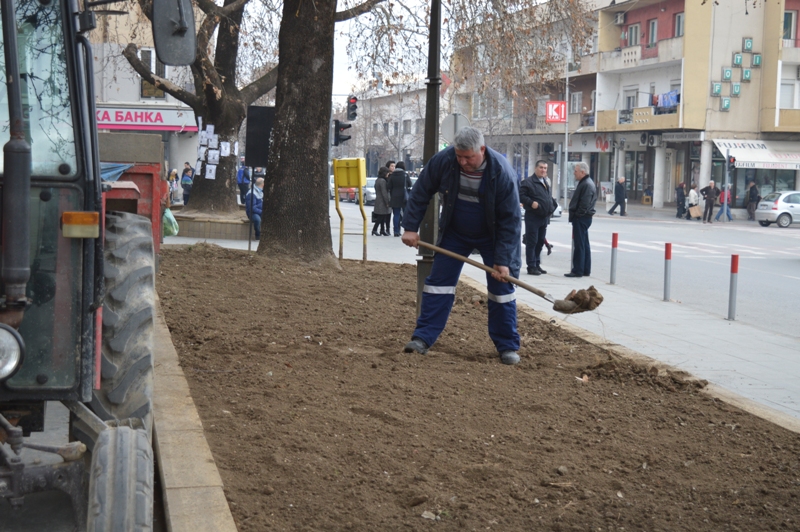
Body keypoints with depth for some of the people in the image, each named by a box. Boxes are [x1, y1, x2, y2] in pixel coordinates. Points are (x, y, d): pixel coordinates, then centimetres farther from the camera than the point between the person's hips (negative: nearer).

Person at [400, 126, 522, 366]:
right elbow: (420, 193, -6)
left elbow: (510, 220, -23)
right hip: (454, 233, 2)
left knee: (501, 287, -3)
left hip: (492, 236, -2)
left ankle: (507, 347, 7)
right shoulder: (443, 160, -22)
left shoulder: (502, 173, -29)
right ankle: (423, 339, 3)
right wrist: (410, 227, -9)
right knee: (439, 282, -1)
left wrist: (502, 260, -26)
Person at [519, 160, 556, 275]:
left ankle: (537, 264, 21)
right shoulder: (528, 182, -8)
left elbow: (550, 197, 30)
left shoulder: (546, 183, 19)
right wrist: (531, 202, -25)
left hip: (544, 217, 8)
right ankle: (531, 267, -2)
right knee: (532, 242, -5)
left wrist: (552, 206, 14)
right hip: (533, 217, -8)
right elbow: (521, 195, -15)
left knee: (540, 242, 13)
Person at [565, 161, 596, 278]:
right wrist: (574, 215, 14)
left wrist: (576, 215, -16)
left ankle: (578, 270, -4)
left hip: (581, 219, -11)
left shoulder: (587, 185, -17)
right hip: (583, 218, 11)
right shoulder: (585, 183, 16)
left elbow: (584, 204, -23)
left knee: (579, 245, -7)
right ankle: (586, 270, 21)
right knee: (584, 245, 14)